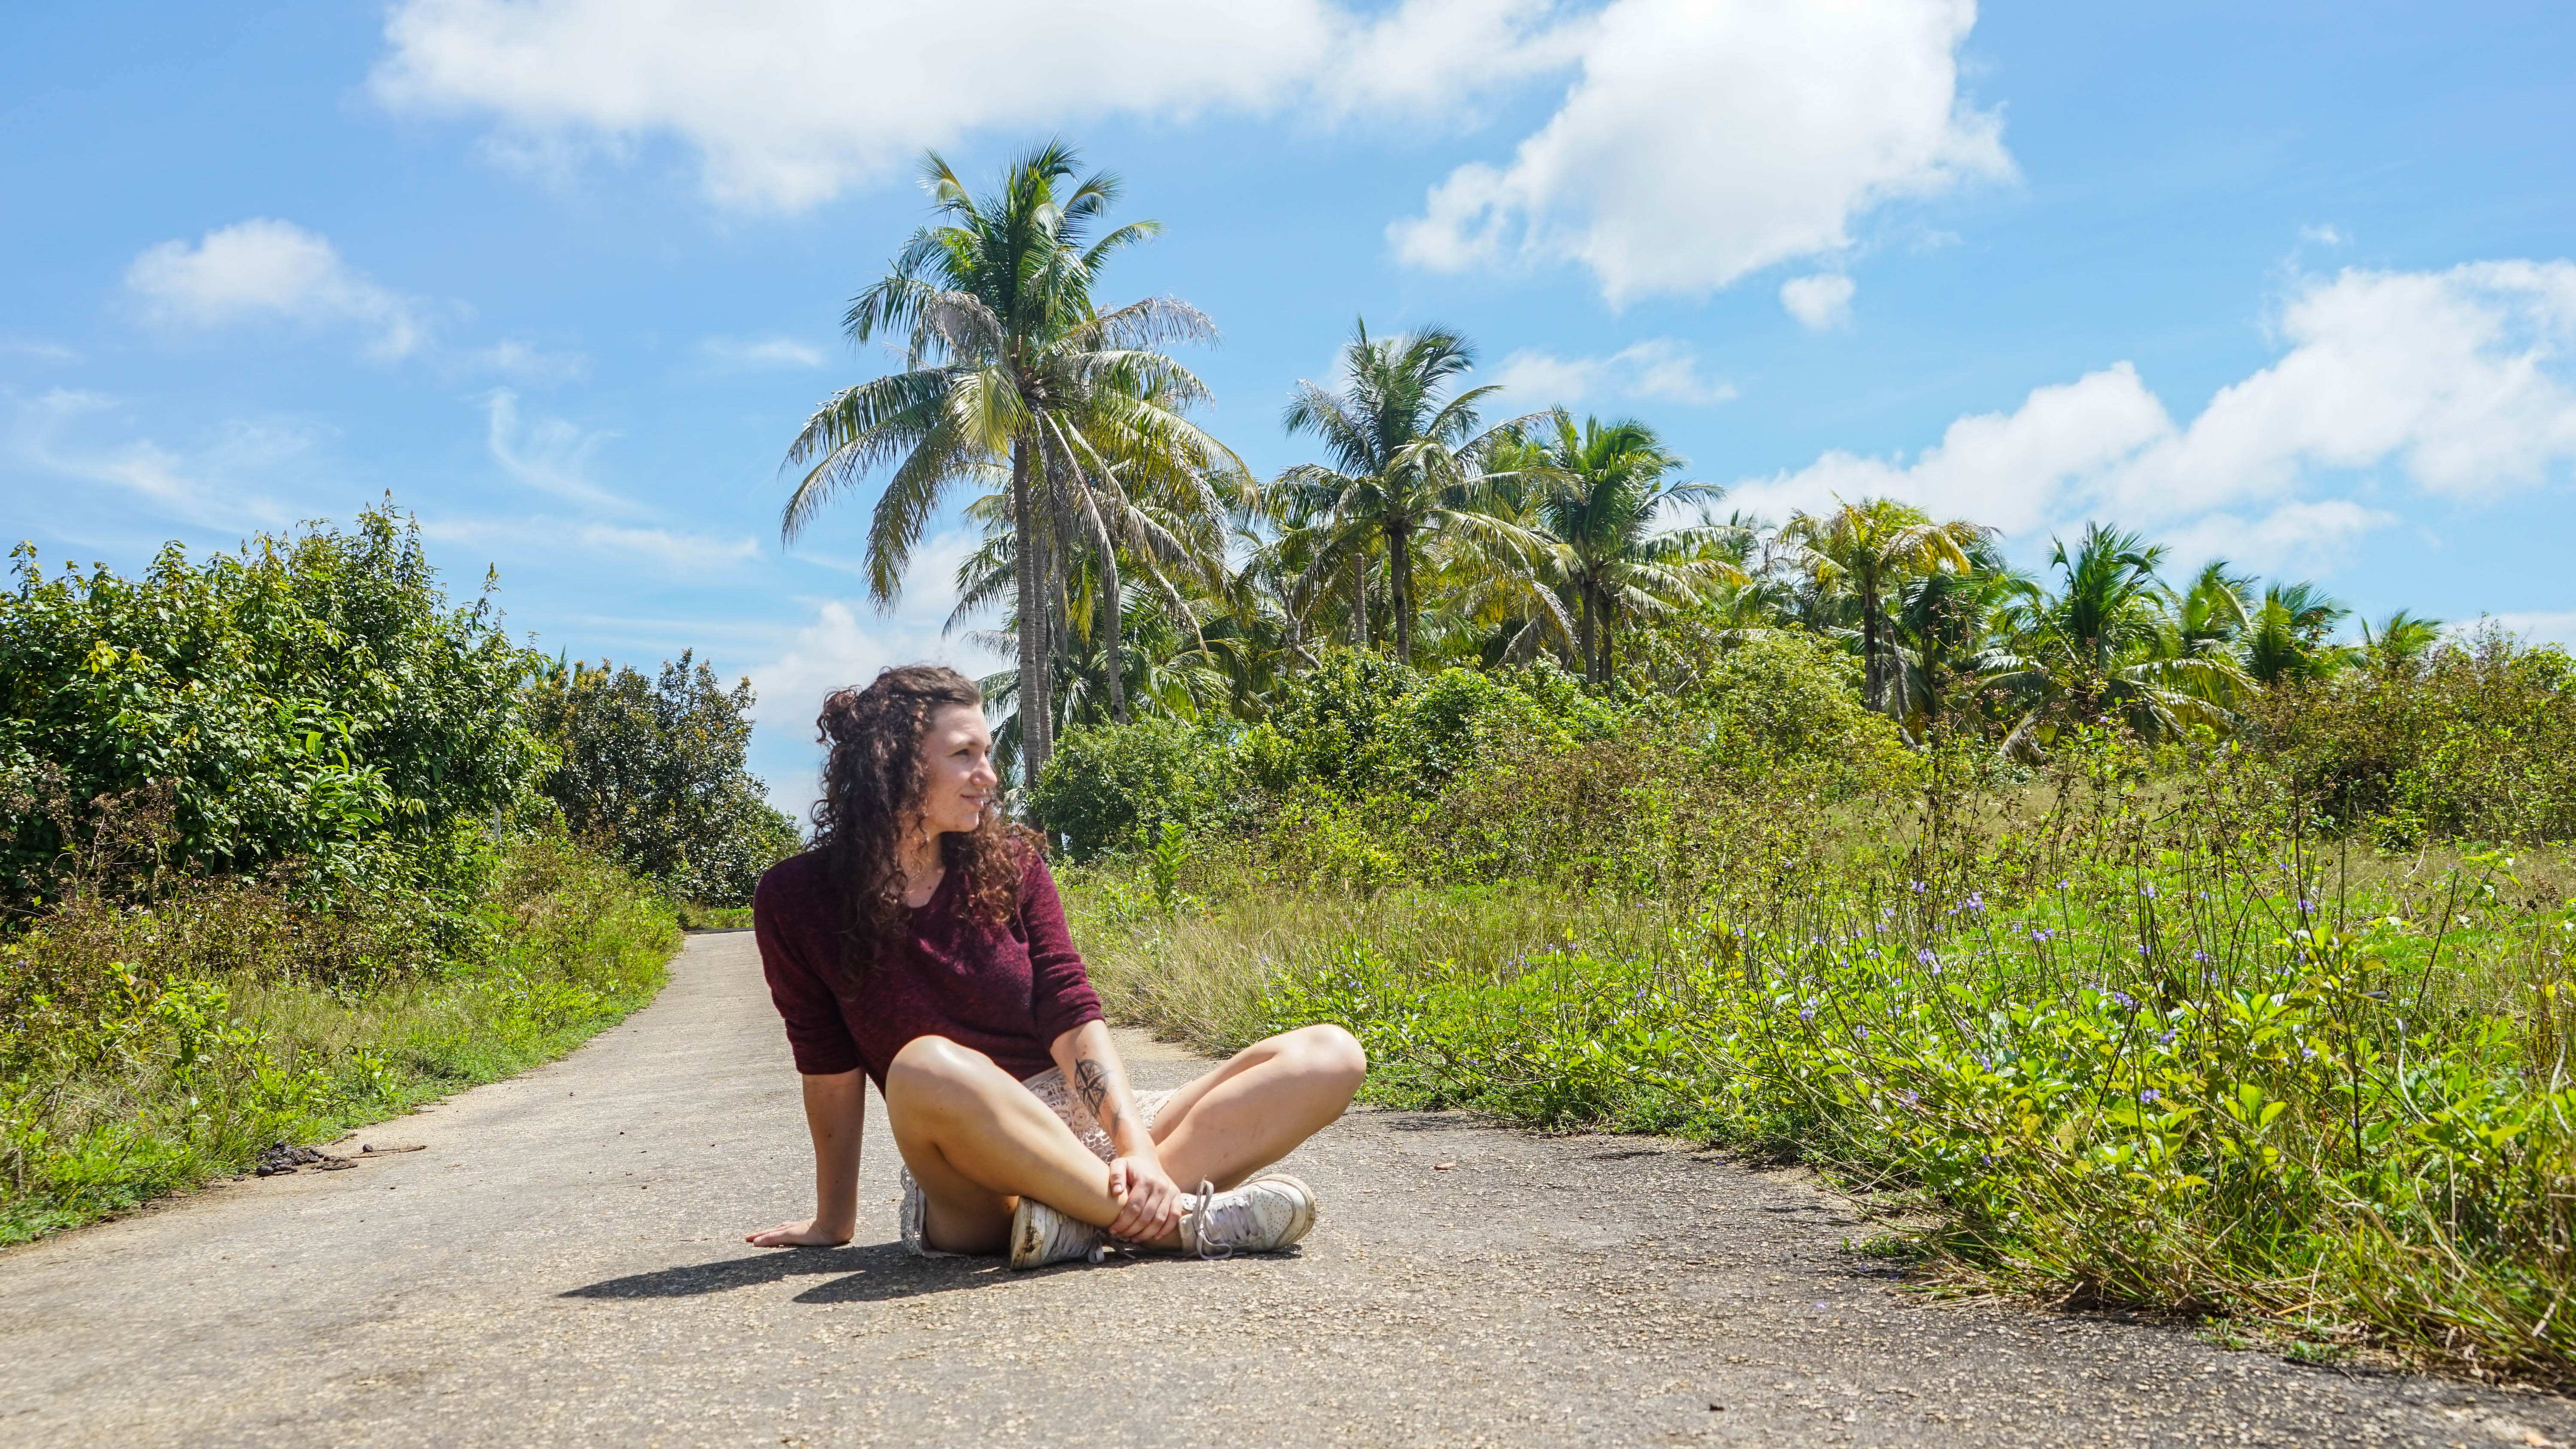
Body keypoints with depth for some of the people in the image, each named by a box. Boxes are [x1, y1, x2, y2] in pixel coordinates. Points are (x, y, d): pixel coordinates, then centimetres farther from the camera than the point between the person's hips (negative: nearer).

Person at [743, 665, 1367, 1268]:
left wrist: (1137, 1149, -17)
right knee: (926, 1068, -40)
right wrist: (834, 1220, 4)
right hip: (969, 1179, -4)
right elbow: (830, 1069, 3)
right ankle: (1177, 1221, -31)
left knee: (1329, 1054, -13)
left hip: (1085, 1123, 4)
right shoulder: (799, 899, 0)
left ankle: (1085, 1215, -31)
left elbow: (1074, 1019, -3)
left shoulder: (1010, 862, 7)